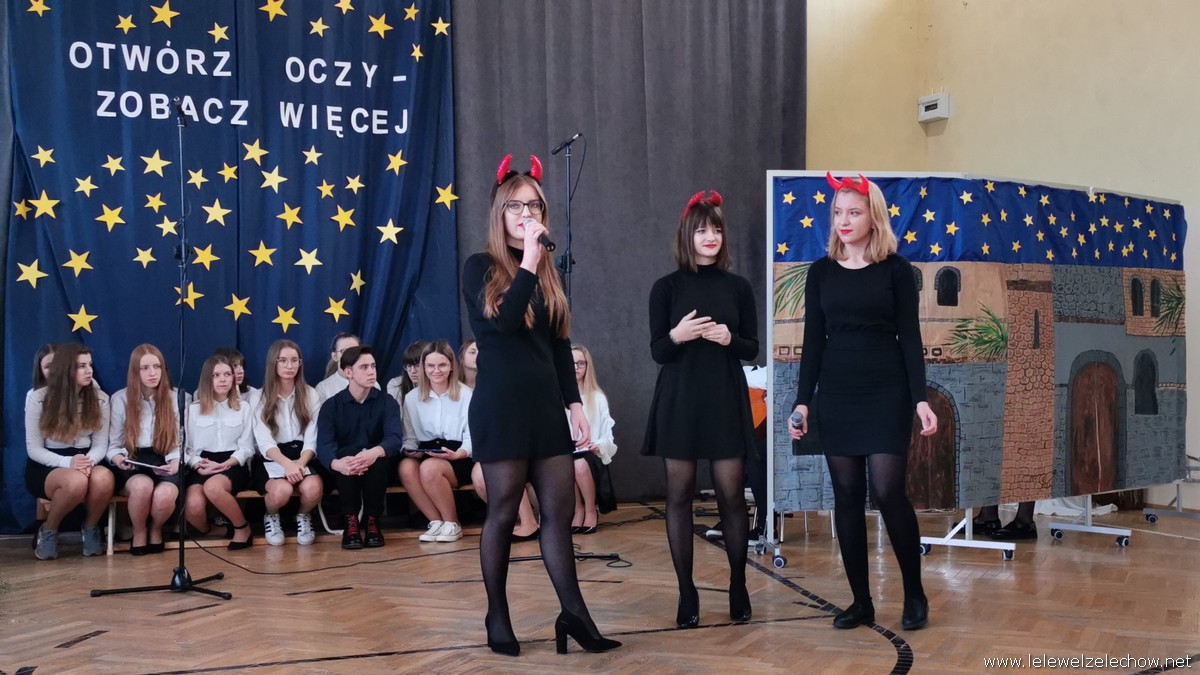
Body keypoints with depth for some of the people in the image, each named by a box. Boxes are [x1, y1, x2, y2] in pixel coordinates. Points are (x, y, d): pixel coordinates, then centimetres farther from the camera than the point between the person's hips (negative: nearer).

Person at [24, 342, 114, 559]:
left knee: (104, 477, -37)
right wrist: (67, 462, -25)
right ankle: (48, 531, -8)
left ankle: (90, 528, -4)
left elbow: (100, 444, 1)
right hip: (47, 466, -2)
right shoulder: (38, 397, -6)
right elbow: (34, 449, -7)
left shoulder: (100, 398, 1)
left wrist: (89, 461, -24)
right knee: (76, 481, -39)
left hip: (85, 462, 2)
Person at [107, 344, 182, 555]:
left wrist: (174, 464, -17)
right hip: (132, 466, 0)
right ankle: (139, 533, -6)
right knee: (142, 485, -37)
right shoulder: (120, 399, 3)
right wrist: (118, 459, -18)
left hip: (163, 463, 0)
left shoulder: (175, 398, 4)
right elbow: (114, 445, 5)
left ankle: (156, 530, 2)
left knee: (165, 495, -35)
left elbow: (178, 443, 4)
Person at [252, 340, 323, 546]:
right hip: (273, 459, -1)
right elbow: (264, 441, -10)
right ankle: (271, 518, 2)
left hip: (303, 456, 1)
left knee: (313, 488, -33)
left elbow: (312, 438, -1)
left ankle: (304, 517, 4)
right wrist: (287, 463, -29)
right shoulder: (260, 397, 3)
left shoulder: (310, 394, 8)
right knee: (281, 490, -35)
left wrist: (300, 463, -21)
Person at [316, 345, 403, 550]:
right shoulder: (331, 406, -3)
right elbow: (324, 446, -18)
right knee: (348, 455, -33)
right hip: (344, 471, 0)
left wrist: (375, 452, -43)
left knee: (377, 457, -33)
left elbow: (394, 439, -18)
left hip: (377, 469, 0)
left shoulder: (387, 402, -2)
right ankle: (350, 522, -22)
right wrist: (337, 463, -43)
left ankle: (373, 521, -18)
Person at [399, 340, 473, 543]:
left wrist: (458, 454, -23)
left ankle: (452, 523, -12)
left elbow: (472, 436, -3)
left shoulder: (467, 395, -1)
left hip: (459, 458, -3)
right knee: (406, 467, -32)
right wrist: (410, 450, -12)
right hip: (426, 453, 3)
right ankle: (436, 522, -15)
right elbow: (409, 437, 11)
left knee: (429, 468, -35)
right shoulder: (412, 397, 11)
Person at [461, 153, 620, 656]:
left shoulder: (549, 273, 14)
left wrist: (575, 405, 9)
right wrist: (527, 262, -18)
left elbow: (560, 346, 14)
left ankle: (574, 616, 7)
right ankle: (497, 618, 14)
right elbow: (505, 321, -19)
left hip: (546, 405, 5)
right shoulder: (479, 268, -1)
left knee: (559, 510, 3)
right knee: (503, 512, 2)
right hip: (500, 406, -5)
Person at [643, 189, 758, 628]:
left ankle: (738, 587, 15)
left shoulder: (738, 287, 5)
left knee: (732, 494, 0)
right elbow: (657, 352, -1)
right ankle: (686, 593, 10)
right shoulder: (667, 287, 1)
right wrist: (676, 336, -21)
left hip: (726, 400, 1)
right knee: (679, 494, 2)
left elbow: (753, 349, 6)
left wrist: (730, 339, -14)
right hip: (679, 400, -1)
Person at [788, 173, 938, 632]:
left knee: (887, 492, -10)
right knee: (847, 496, 4)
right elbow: (813, 342, 7)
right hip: (836, 395, 3)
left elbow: (909, 339, -2)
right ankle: (861, 601, 13)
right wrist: (802, 401, 1)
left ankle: (915, 595, 9)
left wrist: (921, 399, -11)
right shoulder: (821, 272, 7)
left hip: (886, 393, -3)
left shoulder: (896, 269, -1)